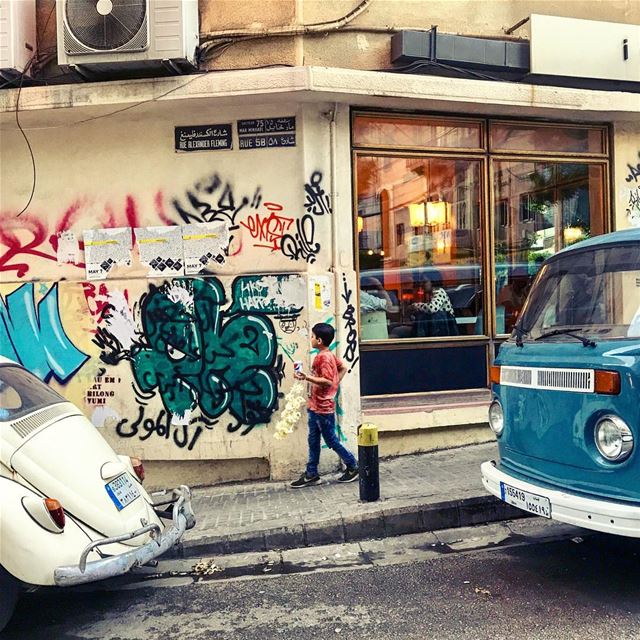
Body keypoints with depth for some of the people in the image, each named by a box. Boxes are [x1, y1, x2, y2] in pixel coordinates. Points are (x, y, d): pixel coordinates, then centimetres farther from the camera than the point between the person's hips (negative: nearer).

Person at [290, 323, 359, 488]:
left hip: (324, 408, -10)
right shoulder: (328, 355, 9)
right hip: (315, 406, 10)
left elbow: (328, 381, -27)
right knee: (313, 441, 12)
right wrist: (336, 384, 15)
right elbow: (343, 367, 19)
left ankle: (353, 466, 19)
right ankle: (311, 474, 19)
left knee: (331, 441, 4)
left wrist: (307, 378, -29)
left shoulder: (324, 357, -20)